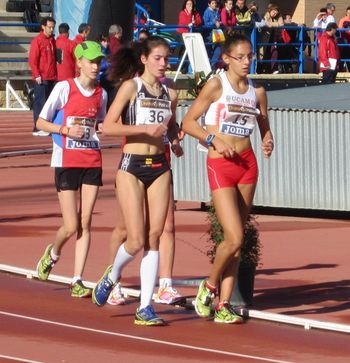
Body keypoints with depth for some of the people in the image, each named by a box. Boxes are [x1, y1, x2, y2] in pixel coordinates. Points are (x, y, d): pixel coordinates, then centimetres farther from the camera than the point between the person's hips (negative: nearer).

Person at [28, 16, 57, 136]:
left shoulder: (52, 41, 14)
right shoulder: (37, 41, -7)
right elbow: (32, 60, -11)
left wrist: (55, 75, 12)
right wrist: (37, 75, -17)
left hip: (52, 78, 7)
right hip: (41, 79, -7)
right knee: (40, 102, -6)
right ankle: (38, 128, -5)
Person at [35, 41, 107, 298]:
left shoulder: (101, 93, 6)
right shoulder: (65, 88, -7)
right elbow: (41, 122, -4)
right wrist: (65, 129, -19)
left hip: (92, 162, 4)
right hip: (67, 161, -4)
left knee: (85, 223, -1)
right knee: (71, 226, -5)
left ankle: (77, 281, 2)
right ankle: (53, 254, 28)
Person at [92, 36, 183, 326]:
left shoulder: (170, 94, 10)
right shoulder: (131, 87, -5)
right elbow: (108, 127, -12)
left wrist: (175, 141, 6)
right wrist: (144, 128, -19)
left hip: (160, 168, 5)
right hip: (132, 166, -5)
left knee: (154, 238, -1)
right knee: (136, 241, -8)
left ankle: (146, 307, 3)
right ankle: (112, 277, 24)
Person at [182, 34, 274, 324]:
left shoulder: (257, 91, 8)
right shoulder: (216, 86, -6)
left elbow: (264, 127, 19)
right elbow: (188, 122, -5)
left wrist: (268, 142, -3)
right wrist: (214, 140, -17)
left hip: (247, 163, 5)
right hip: (220, 164, -5)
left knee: (237, 239, 5)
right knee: (234, 238, -14)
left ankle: (224, 304, 11)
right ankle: (210, 286, 13)